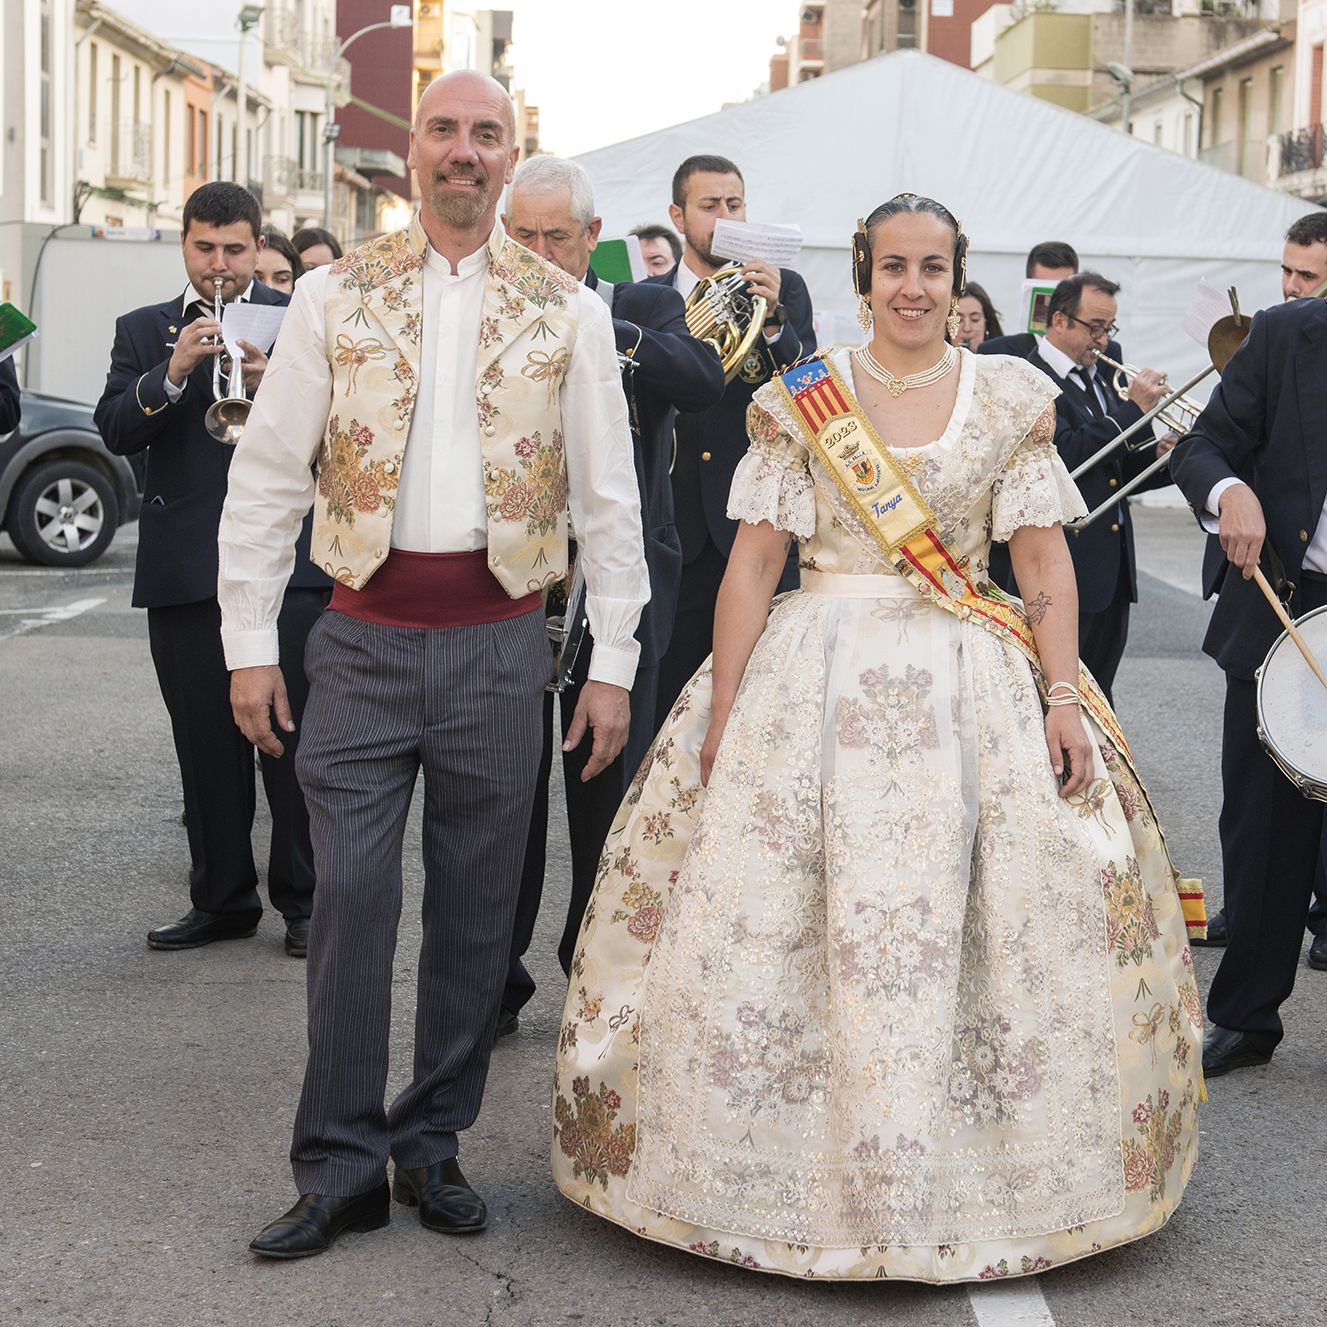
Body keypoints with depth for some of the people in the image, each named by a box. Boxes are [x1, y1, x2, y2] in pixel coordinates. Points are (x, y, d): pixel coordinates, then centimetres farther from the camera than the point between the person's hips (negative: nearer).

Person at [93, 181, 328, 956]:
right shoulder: (143, 332, 13)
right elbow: (115, 432, -1)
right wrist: (173, 374, -16)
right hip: (186, 567, 2)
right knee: (207, 747, 6)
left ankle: (303, 900, 8)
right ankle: (223, 900, 17)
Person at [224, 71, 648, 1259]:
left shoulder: (567, 311, 5)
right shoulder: (336, 297, 4)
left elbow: (608, 495, 5)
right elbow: (265, 476, 4)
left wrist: (614, 664, 1)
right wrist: (251, 643, -1)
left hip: (498, 641, 1)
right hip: (366, 637, 0)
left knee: (475, 909, 6)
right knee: (350, 897, -3)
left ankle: (434, 1146, 20)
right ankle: (341, 1169, 7)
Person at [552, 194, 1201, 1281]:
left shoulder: (1012, 397, 6)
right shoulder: (802, 398, 4)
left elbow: (1045, 556, 4)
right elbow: (755, 558, 0)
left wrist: (1065, 695, -6)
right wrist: (720, 708, -6)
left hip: (971, 689, 1)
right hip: (818, 685, 0)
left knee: (979, 931, -1)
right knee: (765, 925, -3)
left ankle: (955, 1179, 14)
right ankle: (792, 1177, 11)